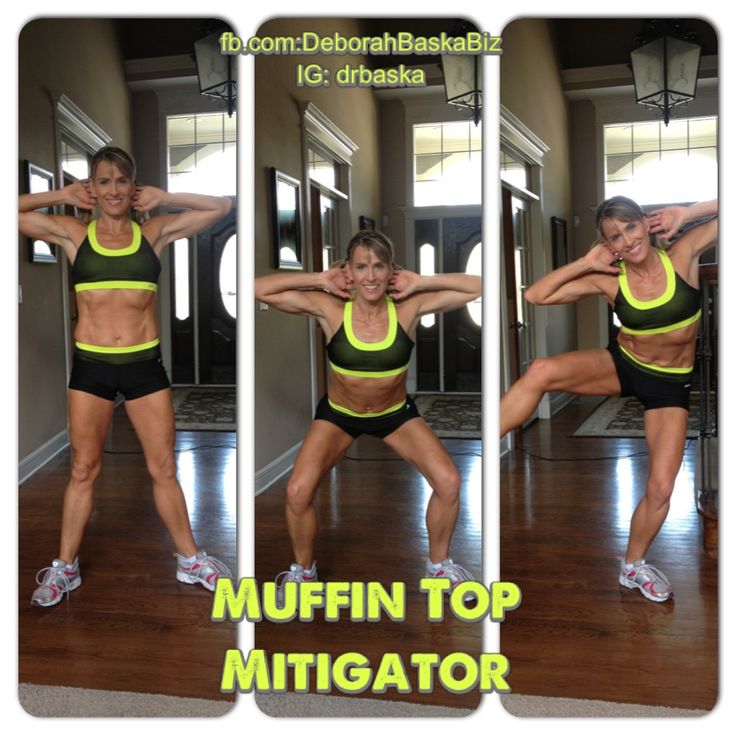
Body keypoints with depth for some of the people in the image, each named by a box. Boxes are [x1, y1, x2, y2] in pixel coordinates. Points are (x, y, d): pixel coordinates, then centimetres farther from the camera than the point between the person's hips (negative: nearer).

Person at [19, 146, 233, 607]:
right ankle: (65, 568, 24)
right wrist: (63, 196, 3)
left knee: (164, 469, 9)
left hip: (144, 365, 0)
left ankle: (191, 560, 23)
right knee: (84, 470, 10)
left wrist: (162, 199, 2)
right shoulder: (72, 233, 3)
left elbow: (221, 207, 4)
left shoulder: (155, 232, 4)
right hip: (91, 366, 0)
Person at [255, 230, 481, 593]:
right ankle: (302, 568, 11)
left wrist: (421, 282, -23)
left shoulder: (409, 306, -21)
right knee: (298, 491, -19)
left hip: (396, 413, 1)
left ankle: (438, 563, 15)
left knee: (449, 482, -14)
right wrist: (322, 279, -24)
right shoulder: (329, 308, -22)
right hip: (338, 414, -1)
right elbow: (259, 289, -25)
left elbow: (479, 287, -22)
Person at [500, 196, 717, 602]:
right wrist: (585, 263, -19)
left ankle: (633, 565, 23)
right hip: (621, 364, 0)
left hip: (670, 383, 0)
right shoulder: (607, 280, -13)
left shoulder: (683, 253, -14)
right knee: (541, 371, -29)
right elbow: (535, 295, -16)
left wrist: (686, 213, -23)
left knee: (661, 489, -5)